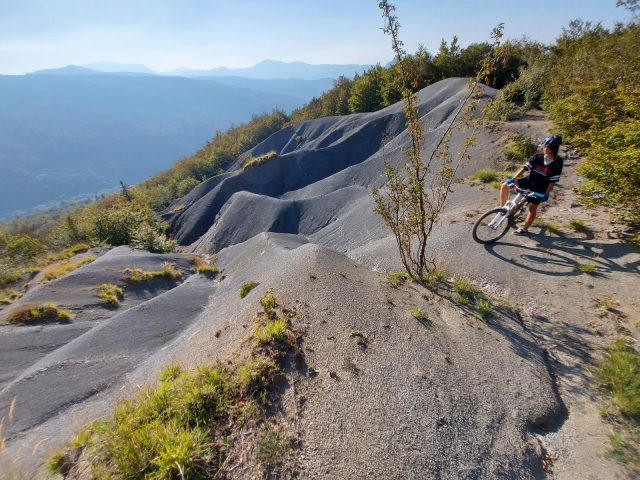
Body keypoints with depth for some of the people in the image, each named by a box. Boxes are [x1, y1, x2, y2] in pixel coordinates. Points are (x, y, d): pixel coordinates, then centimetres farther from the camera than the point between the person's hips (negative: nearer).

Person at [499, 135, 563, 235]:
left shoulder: (557, 163, -14)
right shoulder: (537, 157, -9)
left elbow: (553, 181, -13)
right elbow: (524, 168, -13)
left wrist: (546, 194, -21)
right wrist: (513, 179, -25)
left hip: (540, 189, -3)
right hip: (529, 181, 3)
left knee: (532, 207, -4)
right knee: (505, 186, -13)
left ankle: (524, 229, 13)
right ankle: (502, 208, -1)